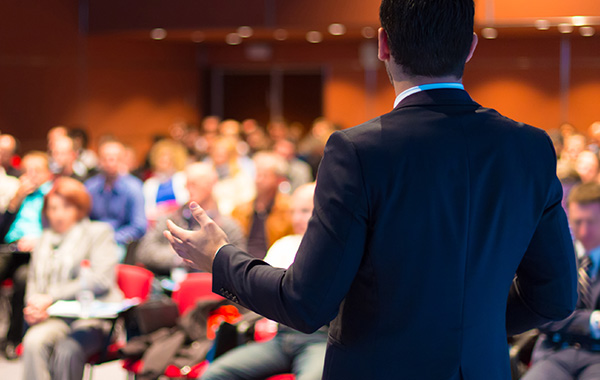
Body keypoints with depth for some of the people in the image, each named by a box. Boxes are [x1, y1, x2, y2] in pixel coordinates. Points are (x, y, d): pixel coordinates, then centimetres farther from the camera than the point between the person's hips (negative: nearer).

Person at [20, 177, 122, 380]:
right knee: (33, 341, -30)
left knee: (67, 349, -34)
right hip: (54, 319, 4)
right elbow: (34, 281, 22)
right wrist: (34, 306, -4)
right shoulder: (45, 239, 23)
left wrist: (51, 298, -12)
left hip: (93, 318, -4)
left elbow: (101, 279, -7)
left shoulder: (99, 232, 8)